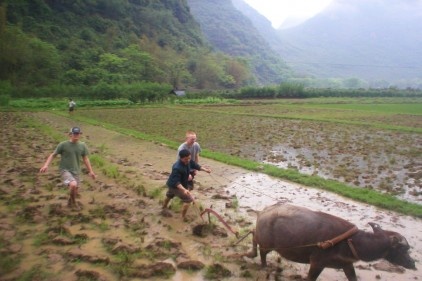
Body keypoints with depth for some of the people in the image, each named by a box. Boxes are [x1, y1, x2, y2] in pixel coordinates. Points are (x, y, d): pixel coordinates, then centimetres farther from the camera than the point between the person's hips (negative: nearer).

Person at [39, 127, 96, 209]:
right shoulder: (63, 144, -11)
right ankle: (73, 202, 1)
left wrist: (91, 171, 6)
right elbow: (53, 155, -4)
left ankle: (70, 202, 45)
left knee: (75, 190, 13)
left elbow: (85, 159, 7)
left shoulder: (82, 145, -1)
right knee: (73, 184, -28)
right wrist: (46, 165, -17)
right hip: (65, 170, -4)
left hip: (76, 171, 4)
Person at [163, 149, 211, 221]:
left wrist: (205, 169, -13)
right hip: (175, 186, -10)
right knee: (189, 199, -8)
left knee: (169, 195, 34)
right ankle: (183, 217, 7)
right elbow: (176, 182, -40)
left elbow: (195, 165, 0)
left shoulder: (188, 161, -14)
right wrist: (184, 189, -53)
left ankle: (164, 208, 62)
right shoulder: (177, 168, -39)